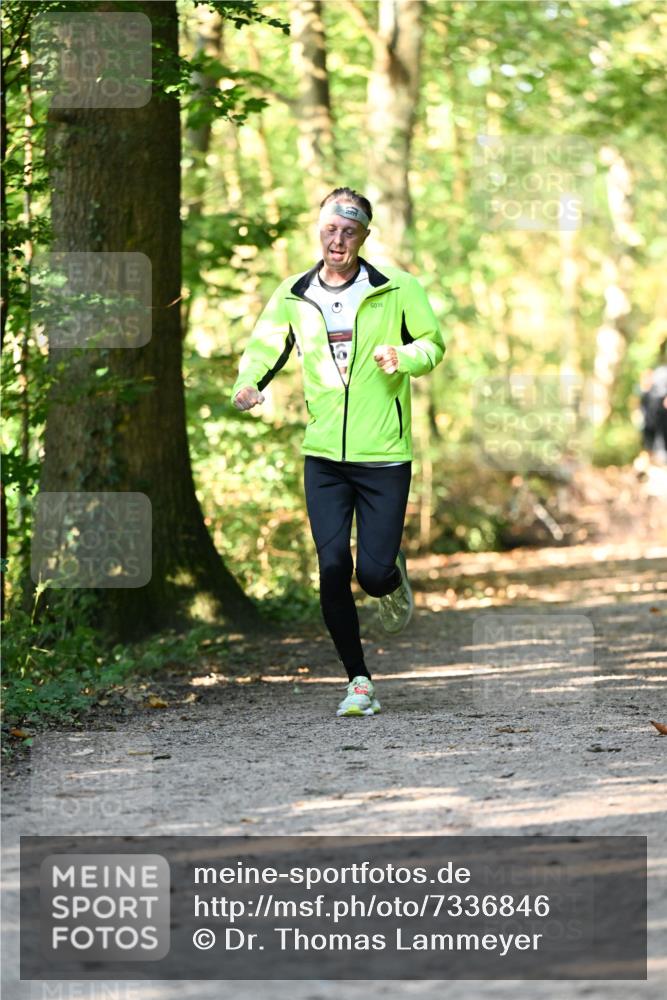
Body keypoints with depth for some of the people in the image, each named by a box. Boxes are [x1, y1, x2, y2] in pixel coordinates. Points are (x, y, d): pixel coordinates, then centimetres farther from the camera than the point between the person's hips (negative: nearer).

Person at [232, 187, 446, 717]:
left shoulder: (396, 288, -3)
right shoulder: (294, 296, 5)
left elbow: (434, 342, 5)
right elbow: (263, 348, 13)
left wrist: (403, 358, -17)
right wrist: (248, 383, -9)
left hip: (384, 454, -2)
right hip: (324, 455, 2)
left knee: (373, 572, -7)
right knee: (333, 569, -6)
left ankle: (394, 577, 33)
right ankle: (359, 682, 8)